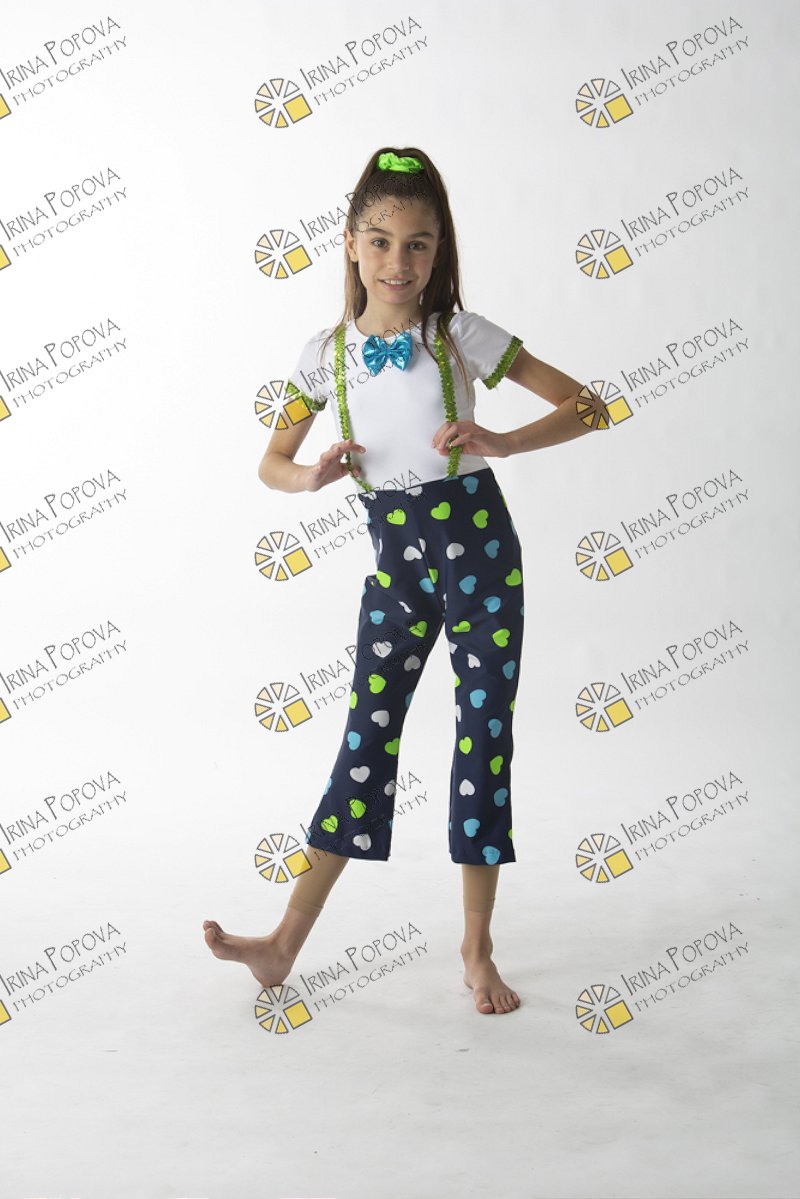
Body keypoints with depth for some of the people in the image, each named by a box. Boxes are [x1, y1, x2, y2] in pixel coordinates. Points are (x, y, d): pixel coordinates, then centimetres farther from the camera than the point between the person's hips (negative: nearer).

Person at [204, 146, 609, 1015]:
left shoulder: (460, 336, -7)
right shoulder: (327, 351, 1)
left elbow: (587, 406, -7)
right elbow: (271, 463, 9)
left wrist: (498, 443, -22)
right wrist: (314, 476, -14)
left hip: (476, 548, -2)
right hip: (395, 560, 2)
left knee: (485, 735, 1)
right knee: (367, 734, 4)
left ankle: (476, 951, 15)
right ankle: (285, 943, 11)